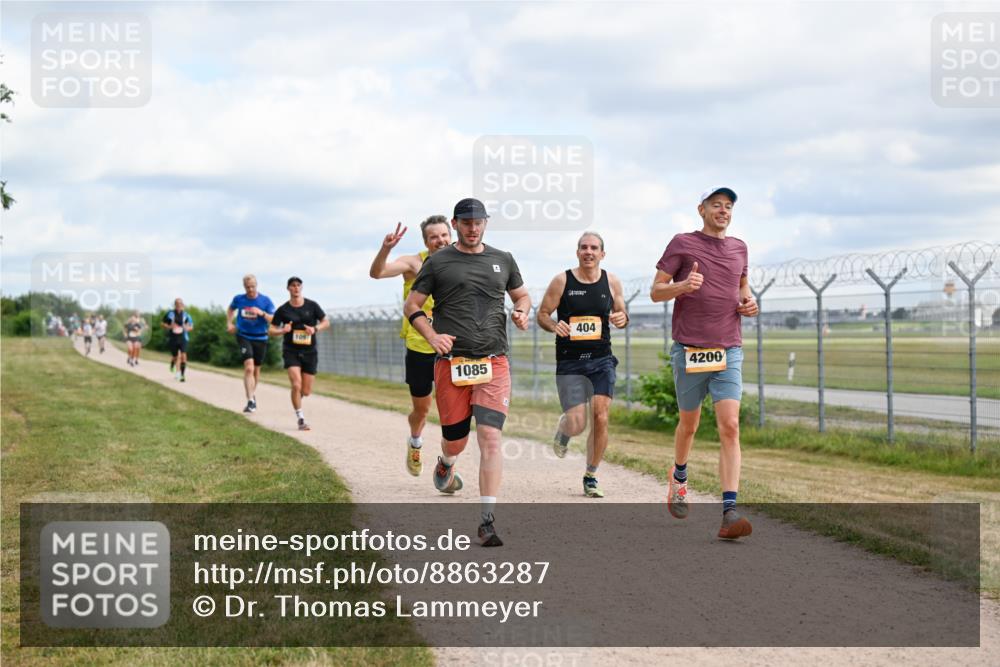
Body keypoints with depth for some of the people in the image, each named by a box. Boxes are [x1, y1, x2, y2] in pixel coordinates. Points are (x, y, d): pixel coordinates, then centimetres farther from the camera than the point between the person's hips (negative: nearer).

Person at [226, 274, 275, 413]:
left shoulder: (265, 301, -7)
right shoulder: (238, 299, -2)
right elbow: (231, 309, 21)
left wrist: (262, 313, -27)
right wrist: (229, 323, 7)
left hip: (260, 338, 1)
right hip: (244, 337, -1)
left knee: (256, 369, 15)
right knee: (249, 367, -19)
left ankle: (253, 394, 41)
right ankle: (250, 401, -23)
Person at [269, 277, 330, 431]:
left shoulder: (312, 305, 1)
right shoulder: (283, 310, -2)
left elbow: (326, 322, 7)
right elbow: (271, 330, 3)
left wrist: (315, 329, -13)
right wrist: (282, 330, -18)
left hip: (309, 351, 2)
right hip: (291, 351, -2)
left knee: (306, 391, 3)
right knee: (296, 385, -19)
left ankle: (297, 396, 39)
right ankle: (301, 419, -8)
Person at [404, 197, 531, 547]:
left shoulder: (503, 260, 13)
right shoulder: (438, 262, 5)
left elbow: (522, 295, 26)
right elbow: (411, 306, 7)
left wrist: (521, 312, 2)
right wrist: (432, 335, -10)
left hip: (493, 363, 1)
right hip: (451, 362, -1)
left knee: (490, 437, -13)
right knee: (455, 440, 7)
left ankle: (487, 521, -12)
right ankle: (445, 464, 47)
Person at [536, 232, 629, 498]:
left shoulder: (611, 282, 4)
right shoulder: (562, 281, -3)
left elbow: (621, 314, 16)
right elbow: (541, 314, 2)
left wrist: (621, 318, -8)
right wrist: (554, 326, -19)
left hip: (601, 359, 2)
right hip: (569, 363, -2)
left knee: (600, 418, -9)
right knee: (577, 424, -9)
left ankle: (591, 477, 9)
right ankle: (562, 428, 32)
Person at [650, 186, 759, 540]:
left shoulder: (738, 247, 13)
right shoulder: (682, 244, 1)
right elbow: (656, 291, 1)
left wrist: (749, 302, 8)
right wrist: (683, 285, -20)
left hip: (729, 351, 2)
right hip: (688, 349, -2)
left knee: (730, 428, -12)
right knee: (689, 424, 13)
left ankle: (729, 512, -19)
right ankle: (679, 477, 44)